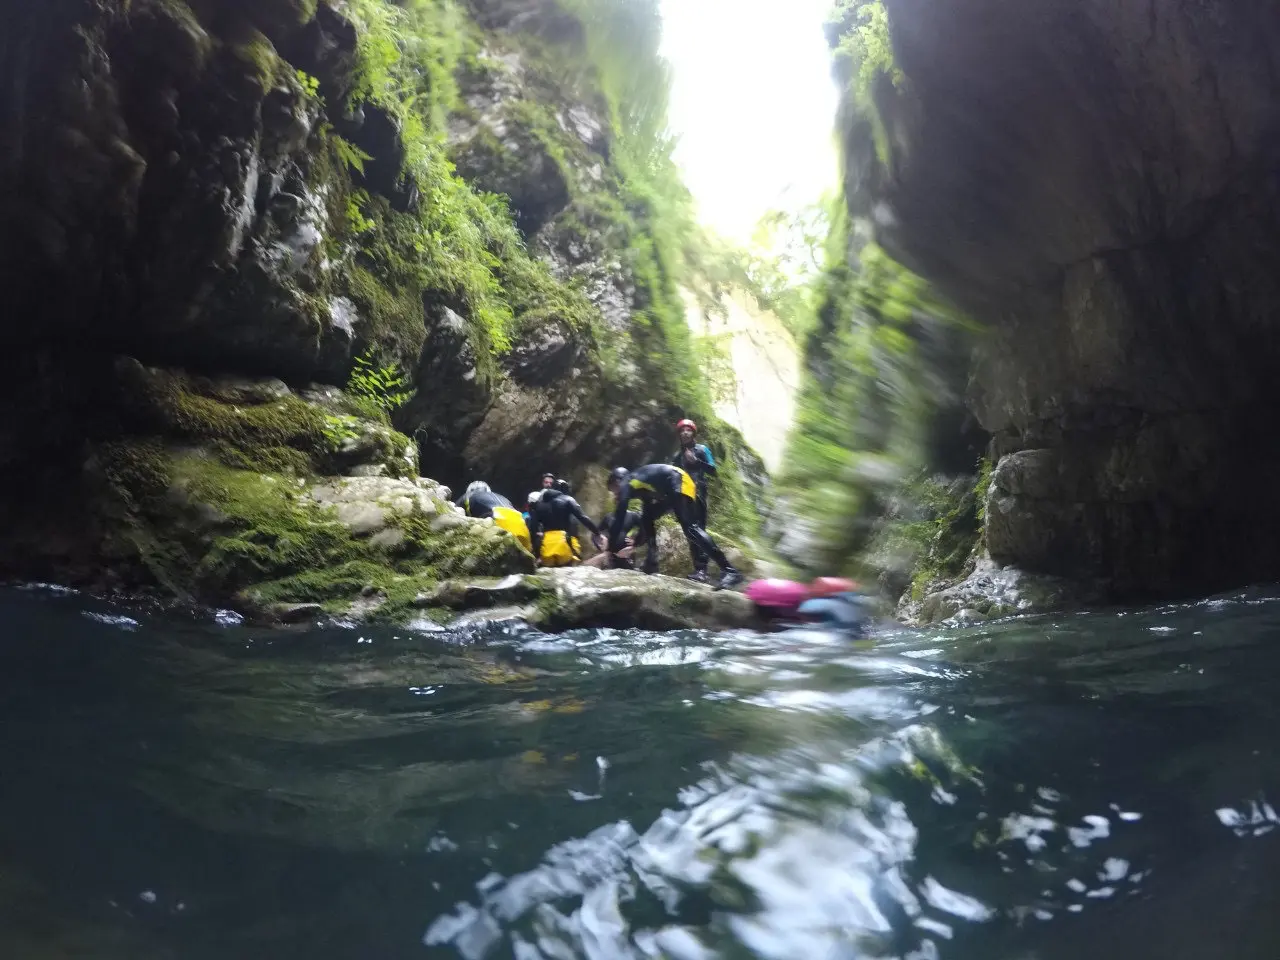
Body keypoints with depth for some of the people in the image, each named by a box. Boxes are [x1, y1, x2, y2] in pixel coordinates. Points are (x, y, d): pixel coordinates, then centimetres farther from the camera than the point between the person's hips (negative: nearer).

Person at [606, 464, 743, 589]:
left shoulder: (626, 485, 6)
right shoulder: (640, 483, 31)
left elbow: (619, 518, 1)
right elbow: (647, 515, 36)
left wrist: (611, 549, 5)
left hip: (679, 483, -10)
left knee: (689, 528, -20)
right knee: (646, 519, 17)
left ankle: (730, 571, -30)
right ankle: (651, 566, 11)